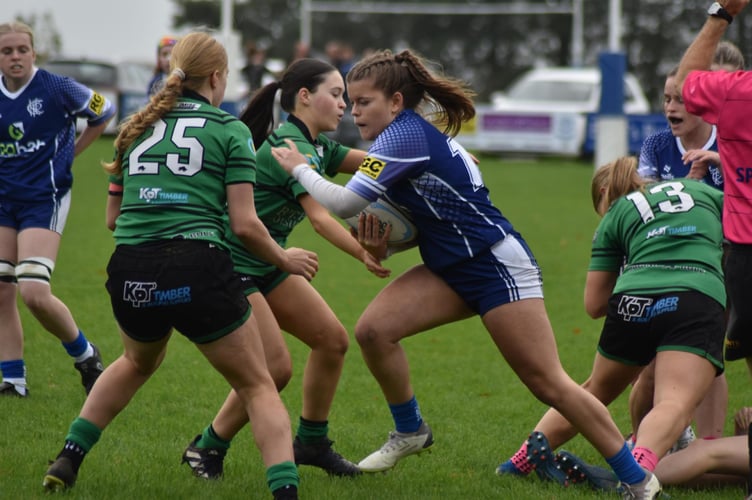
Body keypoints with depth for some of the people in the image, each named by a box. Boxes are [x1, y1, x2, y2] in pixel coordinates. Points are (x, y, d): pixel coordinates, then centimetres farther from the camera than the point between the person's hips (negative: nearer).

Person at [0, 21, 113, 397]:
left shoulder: (55, 89, -10)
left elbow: (103, 112, 6)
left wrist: (71, 150, 7)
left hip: (44, 200, -5)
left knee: (34, 293, -17)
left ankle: (84, 355, 8)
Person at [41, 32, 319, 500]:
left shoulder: (137, 127, 17)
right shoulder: (229, 130, 4)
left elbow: (112, 216, 23)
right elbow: (244, 223, -2)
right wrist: (285, 259, 14)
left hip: (130, 274, 5)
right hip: (199, 269, -5)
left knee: (138, 362, 36)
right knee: (258, 388, 9)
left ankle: (68, 460, 32)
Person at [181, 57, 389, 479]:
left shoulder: (317, 146, 7)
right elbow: (320, 216, -33)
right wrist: (363, 254, -43)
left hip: (267, 266, 10)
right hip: (230, 266, -10)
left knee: (332, 339, 5)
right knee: (275, 367, -16)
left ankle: (312, 442, 19)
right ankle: (207, 449, 2)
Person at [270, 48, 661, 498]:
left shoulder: (405, 136, -18)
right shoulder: (410, 133, 11)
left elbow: (344, 203, -22)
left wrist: (300, 168, -6)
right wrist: (382, 238, -1)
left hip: (498, 267, -9)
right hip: (453, 268, 9)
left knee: (549, 384, -9)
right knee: (374, 329, -7)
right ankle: (410, 431, 13)